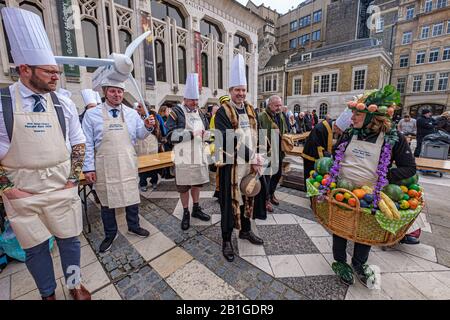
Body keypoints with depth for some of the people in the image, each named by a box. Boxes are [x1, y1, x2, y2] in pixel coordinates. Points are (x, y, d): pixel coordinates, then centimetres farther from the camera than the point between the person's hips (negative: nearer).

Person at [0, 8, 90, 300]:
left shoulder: (64, 103, 0)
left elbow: (78, 143, 5)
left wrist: (73, 178, -1)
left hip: (61, 187, 1)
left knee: (69, 240, 13)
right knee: (35, 247, 14)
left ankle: (75, 285, 38)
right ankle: (48, 294, 38)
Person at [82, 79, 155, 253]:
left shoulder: (132, 113, 5)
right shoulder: (92, 114, -1)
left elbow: (140, 136, 8)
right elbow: (87, 143, -1)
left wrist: (147, 127, -13)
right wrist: (88, 168, -4)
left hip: (128, 163, 2)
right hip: (105, 165, -1)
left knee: (132, 196, 11)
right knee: (107, 200, 11)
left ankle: (133, 226, 34)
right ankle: (110, 234, 31)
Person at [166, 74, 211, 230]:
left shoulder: (200, 114, 11)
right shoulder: (176, 112, -7)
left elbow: (206, 132, 20)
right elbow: (171, 135, -15)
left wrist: (206, 134, -5)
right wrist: (191, 133, -21)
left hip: (199, 157, 5)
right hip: (184, 158, -5)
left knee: (197, 183, 16)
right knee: (184, 187, 6)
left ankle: (196, 209, 34)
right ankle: (186, 213, 25)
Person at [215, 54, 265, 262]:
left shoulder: (250, 110, 10)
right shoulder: (223, 112, -11)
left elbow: (255, 137, 11)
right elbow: (230, 140, -21)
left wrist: (256, 159, -1)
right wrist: (253, 157, -21)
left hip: (250, 164, 6)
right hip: (232, 165, -6)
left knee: (247, 197, 17)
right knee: (230, 200, 4)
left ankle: (245, 230, 37)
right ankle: (226, 239, 21)